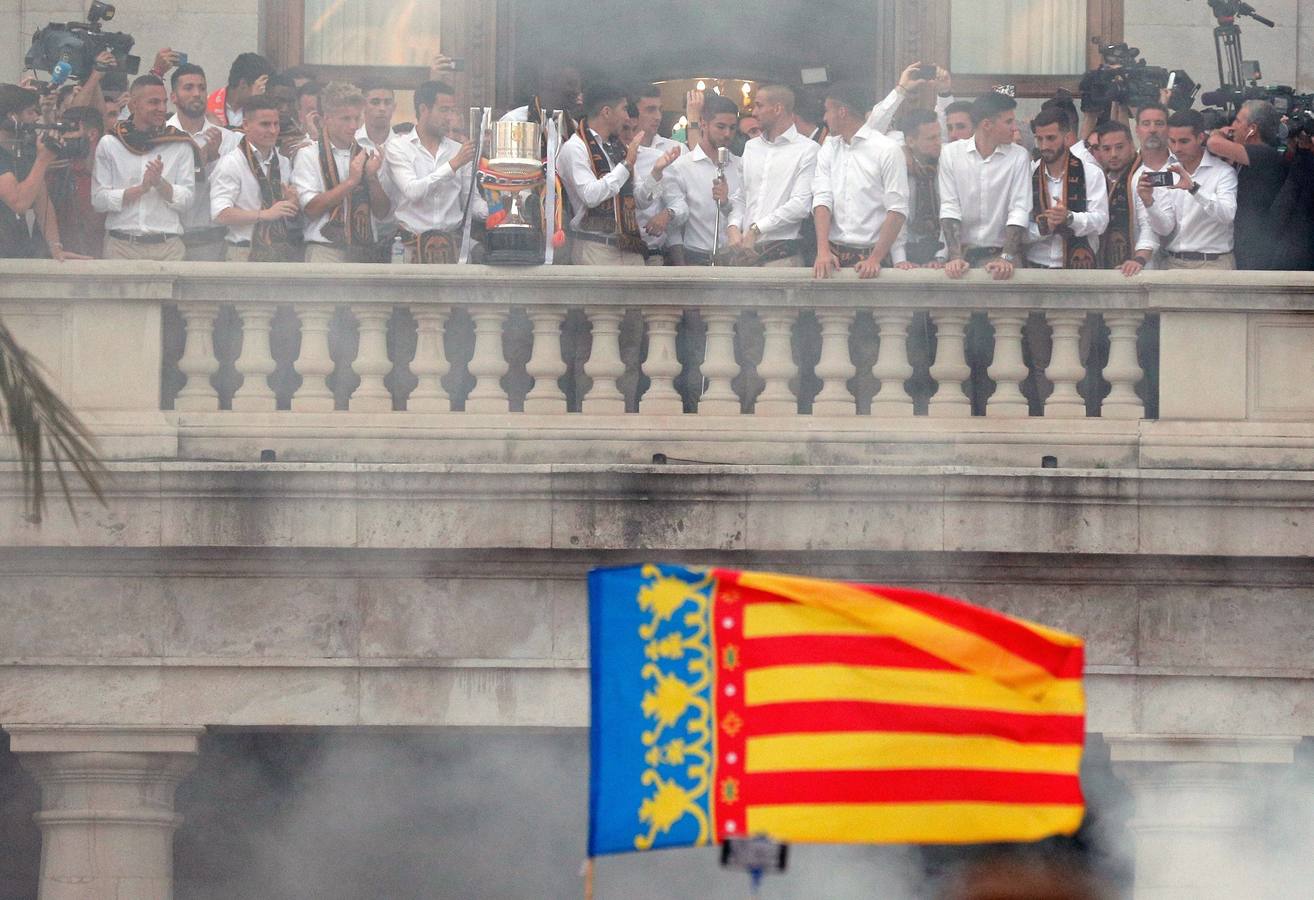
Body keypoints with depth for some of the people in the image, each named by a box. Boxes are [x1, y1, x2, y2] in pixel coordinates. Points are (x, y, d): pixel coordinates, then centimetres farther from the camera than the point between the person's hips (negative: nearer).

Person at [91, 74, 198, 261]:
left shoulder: (180, 146, 9)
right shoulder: (109, 144, 7)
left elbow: (187, 199, 3)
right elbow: (98, 199, 0)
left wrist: (160, 183, -13)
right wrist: (141, 189, -9)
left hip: (168, 246, 1)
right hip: (121, 245, -1)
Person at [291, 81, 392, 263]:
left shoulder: (367, 156, 13)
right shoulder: (309, 155, 2)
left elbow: (382, 212, 11)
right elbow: (311, 208, -10)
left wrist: (373, 178, -6)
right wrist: (351, 181, -10)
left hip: (364, 254, 4)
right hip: (325, 251, -4)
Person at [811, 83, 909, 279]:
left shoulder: (887, 150, -3)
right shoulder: (828, 151, 13)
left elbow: (897, 211, -8)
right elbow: (822, 200, 2)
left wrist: (875, 259, -17)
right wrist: (823, 251, -13)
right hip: (834, 256, 4)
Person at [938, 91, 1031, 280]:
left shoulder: (1019, 157, 2)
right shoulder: (951, 153, 3)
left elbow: (1019, 211, -4)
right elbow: (949, 208, -2)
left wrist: (1007, 258, -17)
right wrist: (955, 257, -14)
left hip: (999, 255, 0)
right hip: (962, 251, 0)